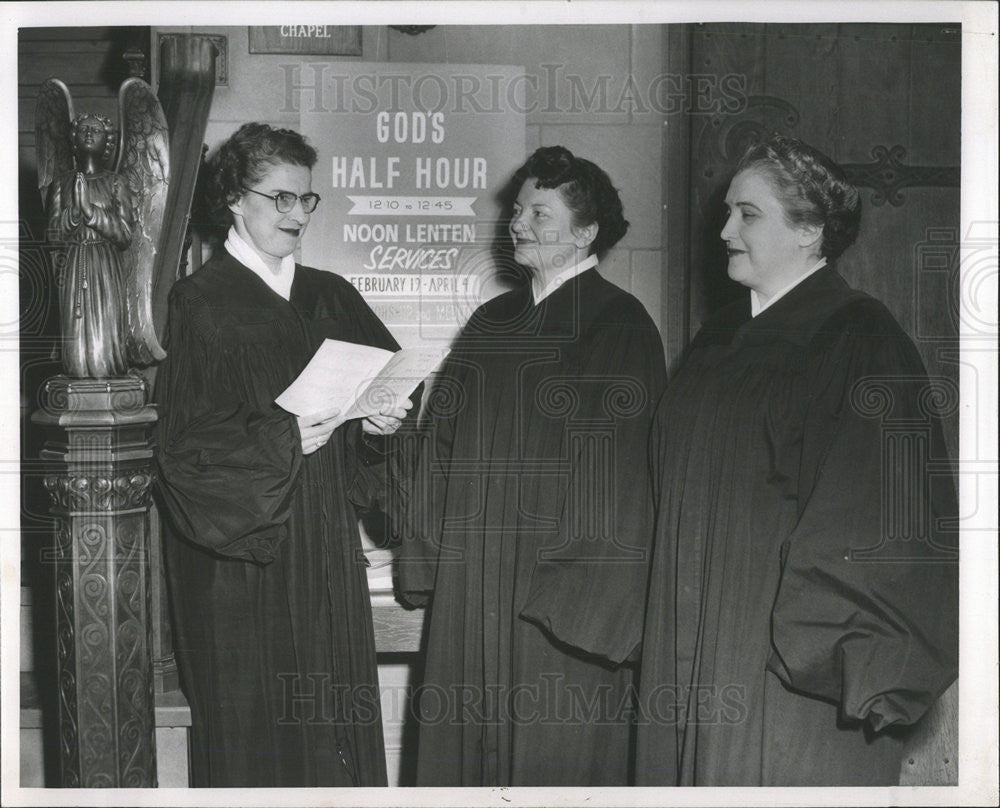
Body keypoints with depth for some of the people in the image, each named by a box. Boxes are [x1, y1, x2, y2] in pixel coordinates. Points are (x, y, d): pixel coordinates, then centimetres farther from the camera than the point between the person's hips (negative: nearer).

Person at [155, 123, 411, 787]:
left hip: (327, 548, 5)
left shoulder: (332, 298, 11)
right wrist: (281, 439, -23)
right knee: (253, 720, 1)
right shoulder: (199, 303, -6)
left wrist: (383, 418, -7)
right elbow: (184, 440, -11)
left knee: (337, 706, 7)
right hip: (240, 554, -5)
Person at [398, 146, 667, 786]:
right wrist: (433, 556, 9)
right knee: (468, 750, 11)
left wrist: (578, 590, -17)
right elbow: (447, 442, 15)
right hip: (471, 585, 6)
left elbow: (621, 474, -13)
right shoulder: (492, 324, 13)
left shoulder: (619, 328, -7)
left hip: (557, 595, -6)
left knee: (553, 755, 2)